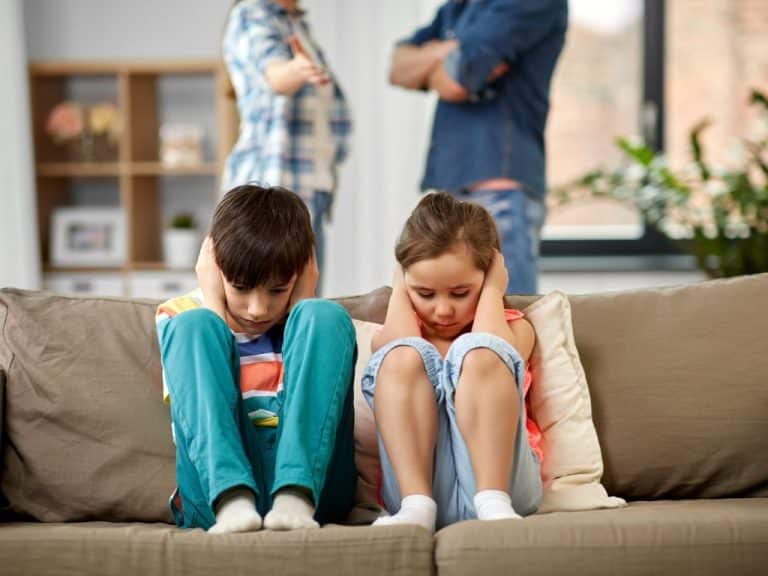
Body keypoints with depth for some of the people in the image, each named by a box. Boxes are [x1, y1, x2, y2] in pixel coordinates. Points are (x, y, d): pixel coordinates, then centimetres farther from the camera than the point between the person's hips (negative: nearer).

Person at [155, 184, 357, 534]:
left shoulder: (301, 319, 17)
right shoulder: (180, 314, 13)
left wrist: (302, 302, 2)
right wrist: (213, 302, 1)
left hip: (311, 483, 1)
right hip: (214, 494, -1)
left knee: (324, 315, -12)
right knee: (194, 325, -14)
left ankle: (295, 499, -31)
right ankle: (232, 501, -35)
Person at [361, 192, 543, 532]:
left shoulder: (513, 327, 20)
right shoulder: (390, 337, 22)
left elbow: (498, 357, -6)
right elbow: (401, 356, -4)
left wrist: (492, 291, 9)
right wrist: (399, 291, 12)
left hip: (500, 480, -1)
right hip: (415, 483, 1)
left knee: (475, 351, -23)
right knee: (402, 356, -19)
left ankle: (494, 502, -37)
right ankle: (416, 505, -35)